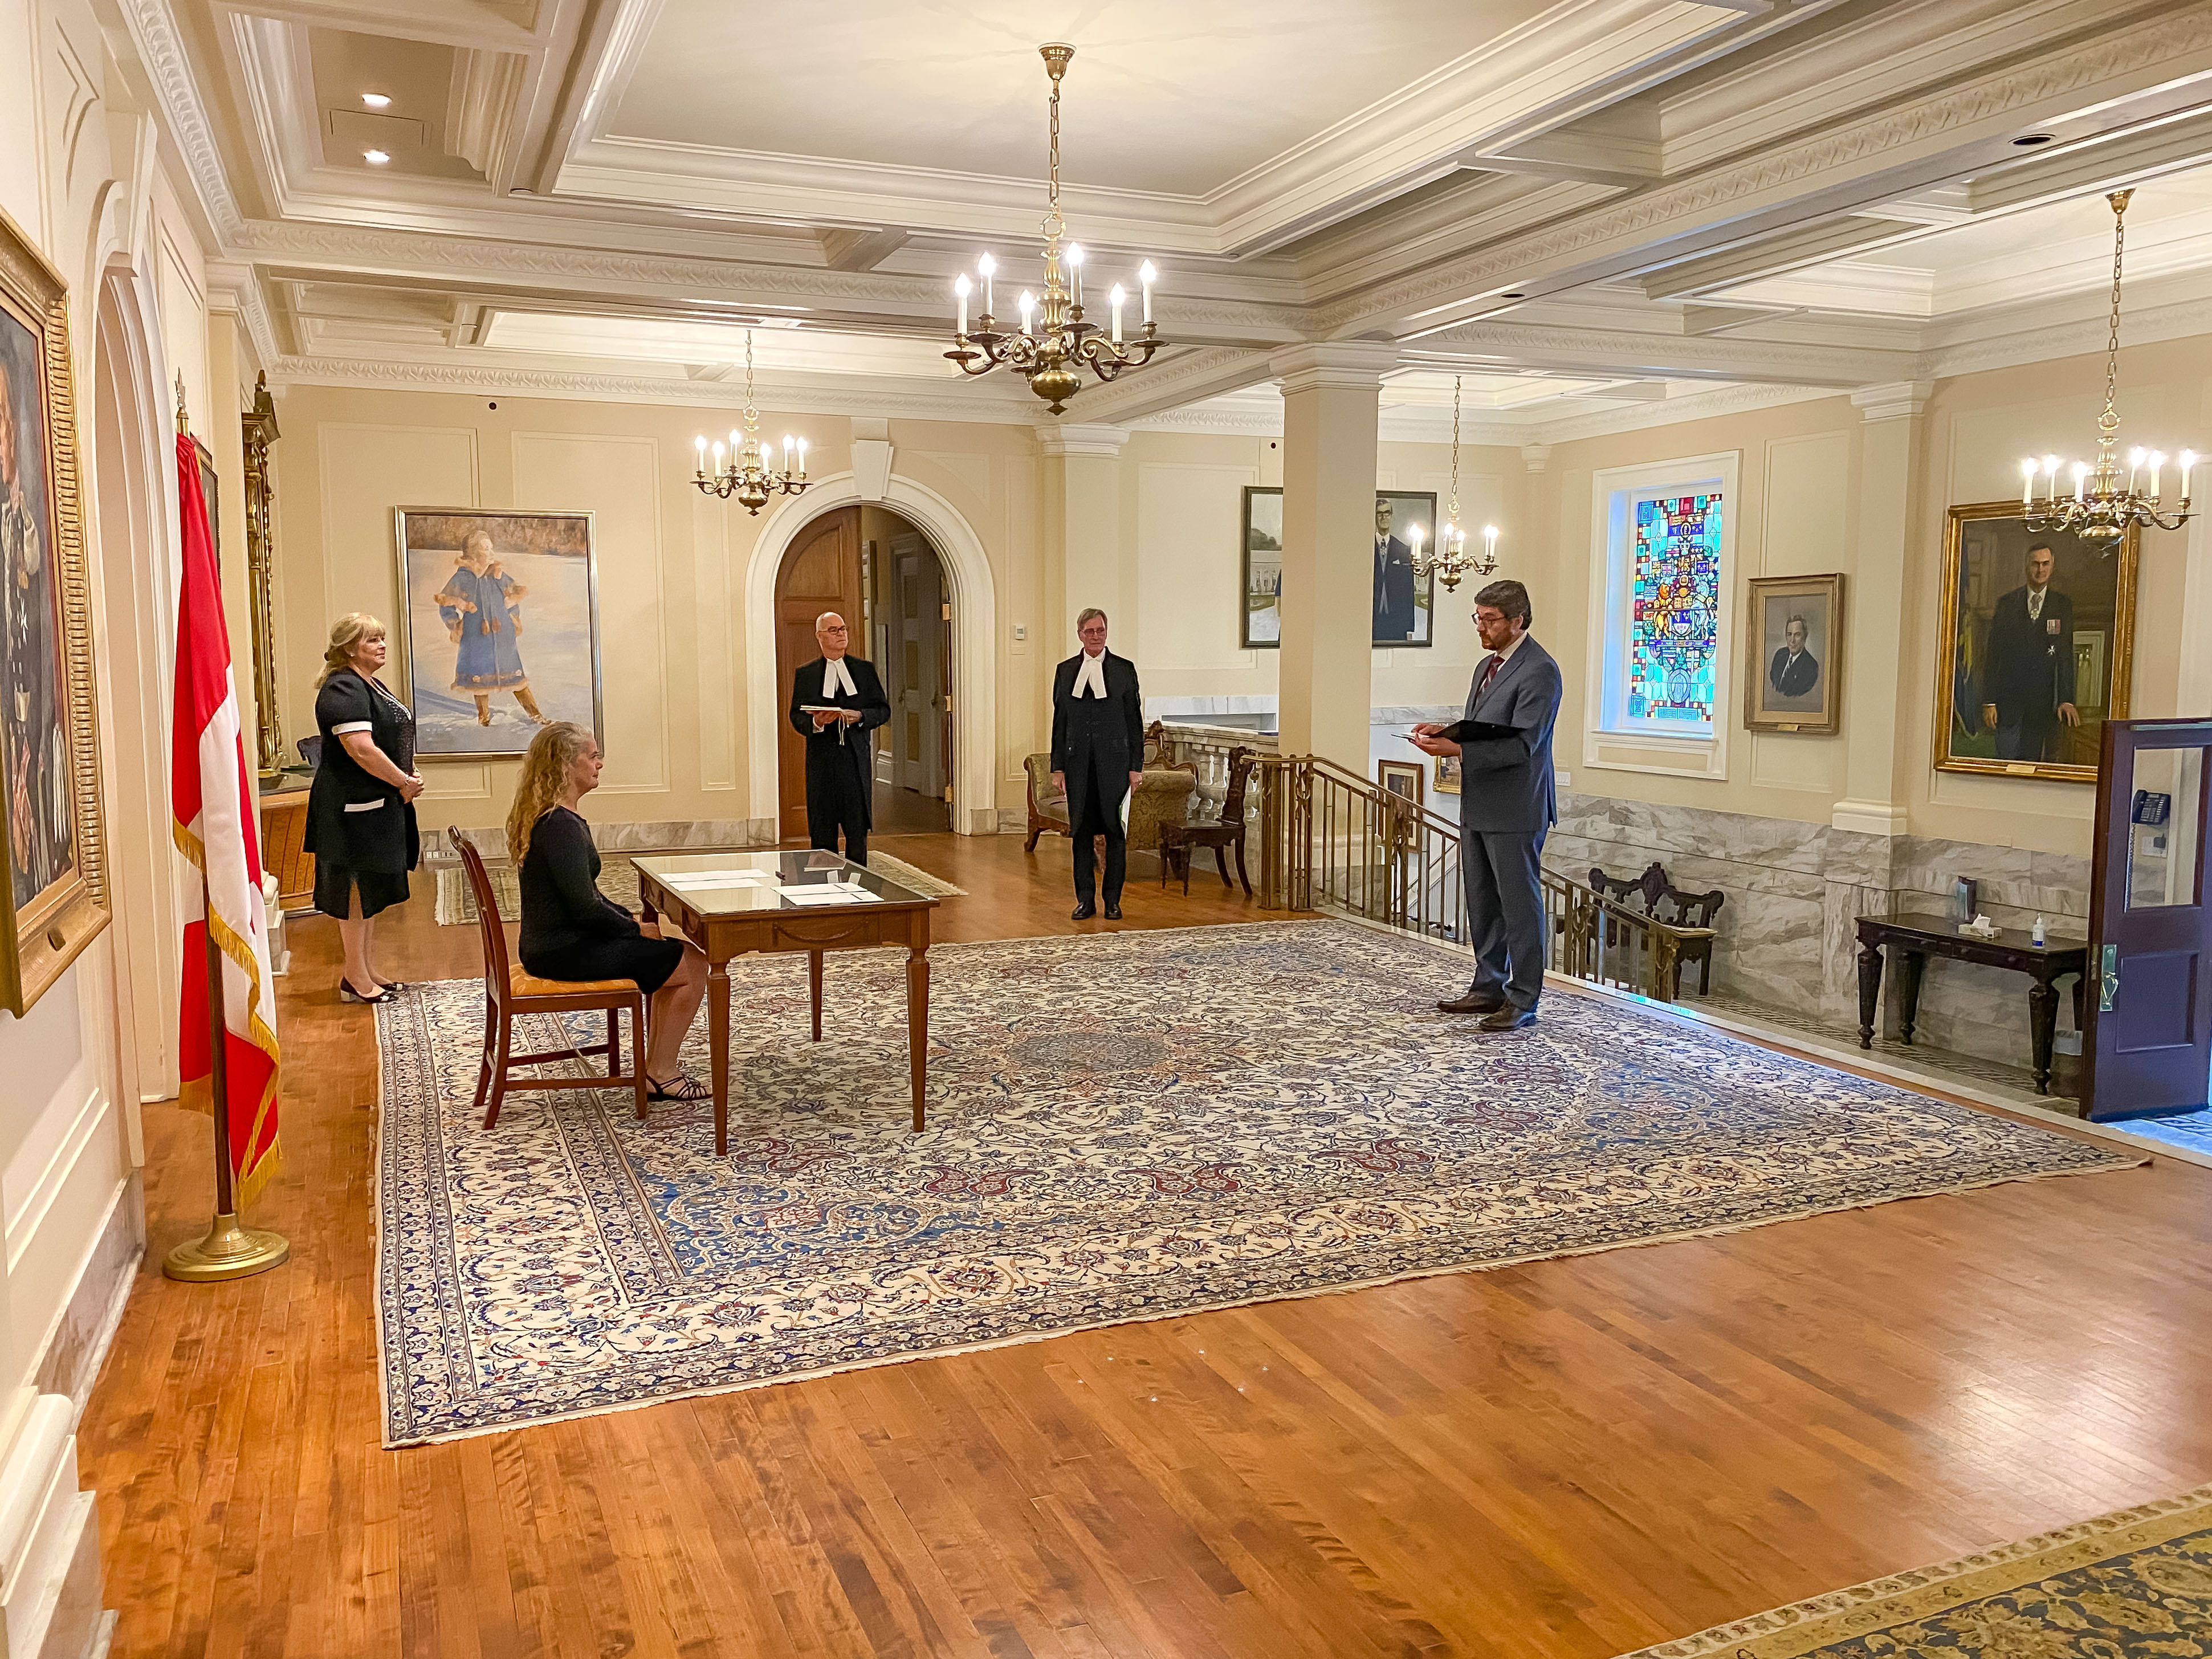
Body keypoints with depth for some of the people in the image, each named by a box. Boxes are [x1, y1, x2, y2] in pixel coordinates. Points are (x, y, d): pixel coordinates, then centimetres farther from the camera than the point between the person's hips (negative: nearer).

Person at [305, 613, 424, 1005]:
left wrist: (409, 775, 5)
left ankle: (369, 971, 24)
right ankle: (355, 979, 5)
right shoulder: (344, 689, -16)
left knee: (373, 889, 15)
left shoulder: (371, 685, 16)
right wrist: (404, 782, -16)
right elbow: (362, 750, -25)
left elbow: (396, 738, 22)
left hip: (381, 804, 10)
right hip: (356, 808, -10)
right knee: (356, 890, -3)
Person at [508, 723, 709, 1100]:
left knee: (676, 954, 19)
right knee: (693, 966, -4)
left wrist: (632, 920, 10)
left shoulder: (546, 817, 12)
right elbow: (585, 908, -23)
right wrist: (637, 929, -9)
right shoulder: (561, 825, -21)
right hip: (565, 951, -11)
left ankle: (655, 1068, 19)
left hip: (555, 943, 11)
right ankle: (662, 1073, 6)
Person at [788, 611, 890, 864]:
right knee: (822, 835, 2)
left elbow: (883, 710, 9)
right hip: (821, 760, 0)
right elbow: (797, 718, 6)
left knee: (858, 832, 2)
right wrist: (816, 722, -15)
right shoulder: (805, 674, 9)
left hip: (857, 759, 0)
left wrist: (860, 716, -11)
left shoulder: (865, 669, 11)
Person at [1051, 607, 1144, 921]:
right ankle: (1085, 900, 13)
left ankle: (1113, 900, 10)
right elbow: (1059, 722, 10)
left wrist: (1136, 766, -2)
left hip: (1114, 762, -2)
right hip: (1078, 763, 2)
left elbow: (1135, 721, 3)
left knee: (1115, 831, 1)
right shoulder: (1065, 671, 9)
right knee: (1081, 831, 5)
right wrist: (1058, 768, 5)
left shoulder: (1124, 669, 3)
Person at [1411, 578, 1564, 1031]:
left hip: (1515, 809, -10)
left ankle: (1523, 1001, 5)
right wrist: (1447, 731, 3)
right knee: (1482, 903, 15)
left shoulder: (1539, 671, -14)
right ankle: (1489, 988, 27)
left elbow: (1520, 744, -21)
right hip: (1478, 806, 10)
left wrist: (1457, 749, -27)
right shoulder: (1487, 666, 16)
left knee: (1519, 904, -2)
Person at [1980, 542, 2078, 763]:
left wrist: (2066, 700, -10)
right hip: (2008, 699, 0)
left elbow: (2066, 655, 0)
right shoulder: (2007, 604, 6)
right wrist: (1989, 701, -3)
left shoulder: (2063, 606, 5)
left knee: (2033, 759, 2)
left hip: (2042, 702, 0)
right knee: (2006, 759, -3)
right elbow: (1992, 655, 3)